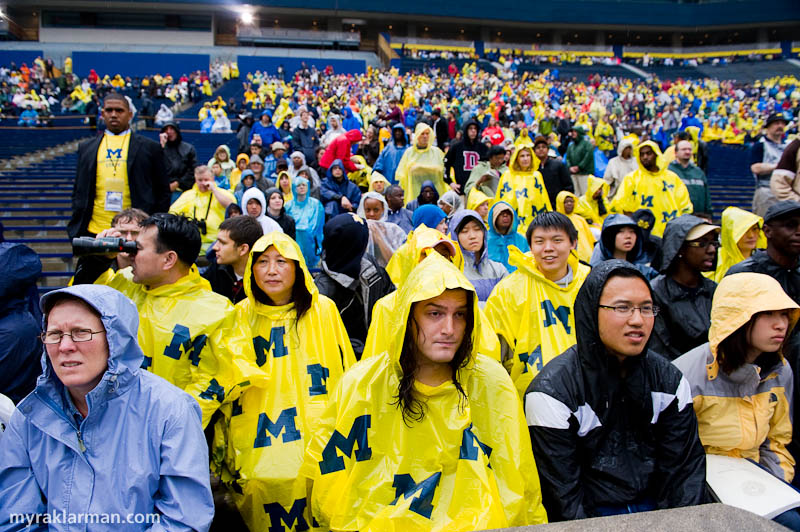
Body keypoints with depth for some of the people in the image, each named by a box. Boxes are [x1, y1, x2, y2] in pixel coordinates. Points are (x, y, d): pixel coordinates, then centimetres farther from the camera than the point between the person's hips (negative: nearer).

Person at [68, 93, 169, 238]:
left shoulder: (150, 148, 5)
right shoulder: (86, 148, 15)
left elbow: (163, 192, 5)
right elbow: (79, 191, 17)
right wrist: (77, 226, 8)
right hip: (93, 231, 3)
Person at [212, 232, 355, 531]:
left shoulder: (322, 310, -2)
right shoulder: (242, 315, 3)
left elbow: (346, 375, 4)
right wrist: (223, 449, 12)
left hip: (318, 443, -1)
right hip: (258, 451, 2)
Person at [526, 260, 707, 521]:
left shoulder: (669, 380, 3)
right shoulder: (553, 391, -14)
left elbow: (686, 468, 4)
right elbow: (562, 495, -12)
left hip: (654, 507, 5)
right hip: (590, 515, -4)